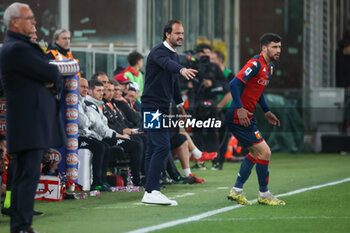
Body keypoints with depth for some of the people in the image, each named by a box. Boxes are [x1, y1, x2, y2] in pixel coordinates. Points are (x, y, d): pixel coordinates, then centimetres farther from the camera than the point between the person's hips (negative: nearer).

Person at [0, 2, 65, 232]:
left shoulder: (23, 46, 19)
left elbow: (54, 76, 16)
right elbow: (51, 73, -16)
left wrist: (55, 83, -4)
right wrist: (55, 78, 5)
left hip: (34, 121, 11)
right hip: (29, 123, -11)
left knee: (24, 176, 13)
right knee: (29, 175, -11)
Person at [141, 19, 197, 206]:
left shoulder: (174, 55, 17)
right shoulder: (158, 51, -12)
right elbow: (166, 63, -37)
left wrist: (180, 105, 35)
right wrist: (182, 69, -56)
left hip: (162, 108, 10)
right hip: (152, 106, -10)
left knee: (154, 149, 10)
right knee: (162, 146, -19)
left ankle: (151, 192, 13)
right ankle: (151, 191, -22)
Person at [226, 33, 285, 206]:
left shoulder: (269, 67, 13)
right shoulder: (255, 64, -18)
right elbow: (234, 84, -25)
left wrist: (266, 111, 22)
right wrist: (239, 109, -29)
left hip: (246, 117, 11)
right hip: (238, 118, -11)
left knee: (256, 152, 19)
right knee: (264, 152, -8)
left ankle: (236, 191, 26)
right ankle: (263, 194, 6)